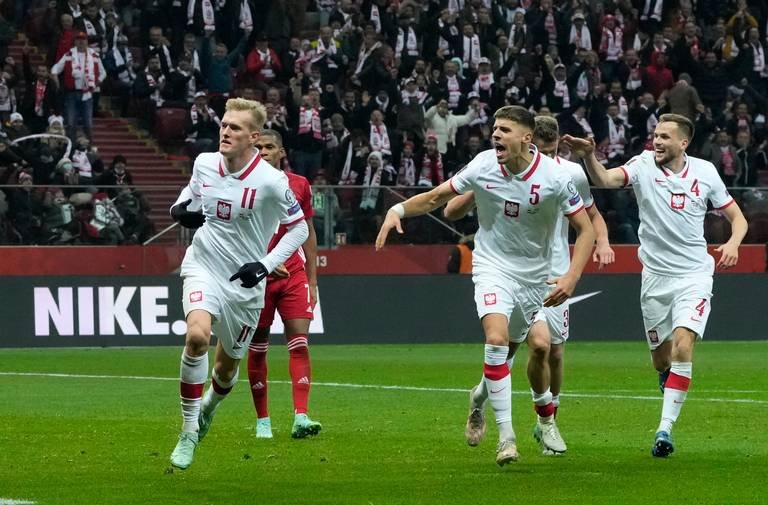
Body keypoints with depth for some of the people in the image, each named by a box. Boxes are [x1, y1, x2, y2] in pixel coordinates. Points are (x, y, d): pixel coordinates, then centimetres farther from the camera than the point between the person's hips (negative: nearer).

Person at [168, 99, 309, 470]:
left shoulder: (271, 181, -17)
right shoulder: (204, 163, -4)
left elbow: (299, 228, -5)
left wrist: (265, 265, -17)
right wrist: (181, 208, -4)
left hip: (244, 282, -1)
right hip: (203, 267, 1)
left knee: (227, 367, 12)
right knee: (197, 335, -28)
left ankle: (208, 406, 51)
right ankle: (189, 433, -19)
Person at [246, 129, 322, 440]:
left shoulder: (299, 185, 7)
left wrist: (312, 280, 11)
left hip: (294, 275, 2)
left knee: (299, 343, -11)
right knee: (257, 349, 4)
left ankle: (300, 418, -17)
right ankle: (262, 421, 16)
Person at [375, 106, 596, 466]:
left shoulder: (554, 178, -16)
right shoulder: (484, 166, -12)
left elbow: (585, 228, -8)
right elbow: (438, 197, 1)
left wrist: (571, 277, -20)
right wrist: (398, 210, -16)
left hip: (535, 274, 1)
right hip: (493, 267, -1)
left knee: (540, 345, -2)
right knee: (497, 337, -22)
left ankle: (546, 416, 31)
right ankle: (505, 435, -20)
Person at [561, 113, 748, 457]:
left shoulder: (705, 172, -2)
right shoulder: (643, 165, -5)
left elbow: (737, 216, 8)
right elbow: (605, 180, -25)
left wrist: (733, 243, -13)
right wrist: (588, 157, -45)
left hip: (694, 275, -1)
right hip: (655, 276, 1)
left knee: (683, 346, -19)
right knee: (661, 357, 10)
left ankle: (665, 428, -18)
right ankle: (670, 386, 46)